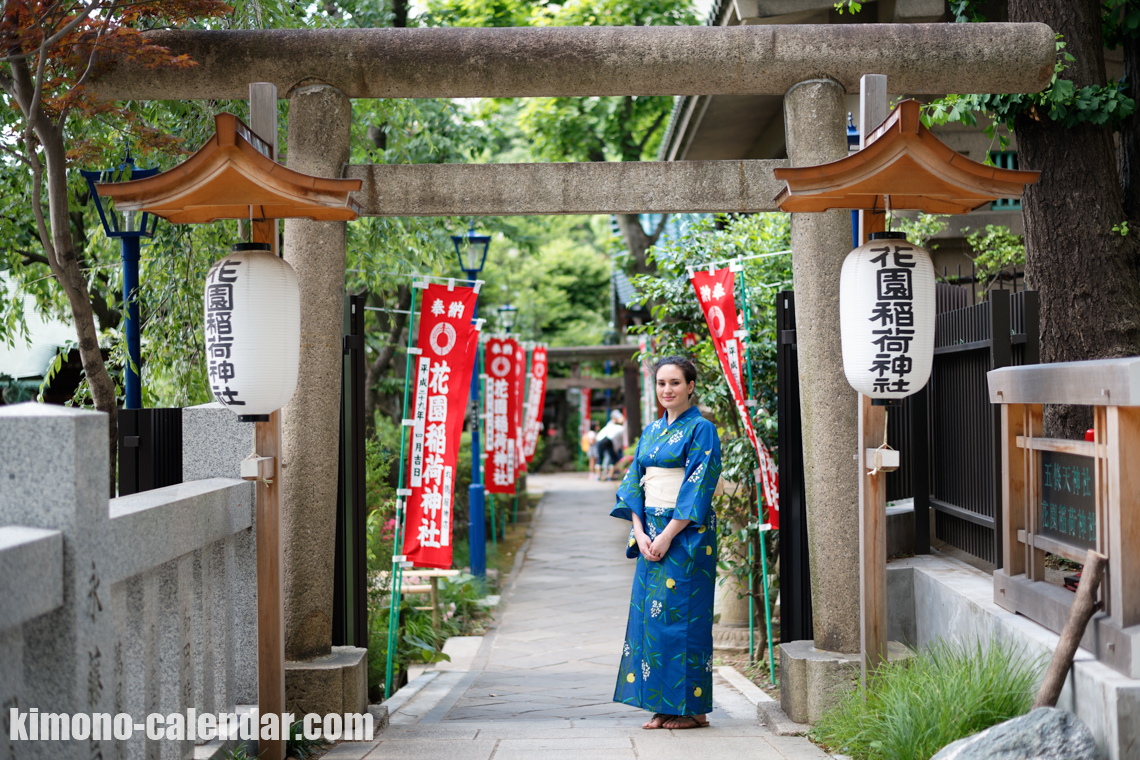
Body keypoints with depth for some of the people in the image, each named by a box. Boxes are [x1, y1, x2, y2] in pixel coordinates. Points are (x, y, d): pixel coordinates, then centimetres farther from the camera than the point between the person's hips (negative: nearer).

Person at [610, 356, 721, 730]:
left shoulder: (701, 430, -6)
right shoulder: (651, 432, 15)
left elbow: (697, 489, -13)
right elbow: (634, 484, 12)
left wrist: (667, 536, -16)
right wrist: (640, 534, -2)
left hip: (686, 535, -7)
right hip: (651, 534, 7)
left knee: (679, 612, -8)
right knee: (649, 613, 4)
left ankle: (692, 708, 0)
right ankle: (663, 706, 10)